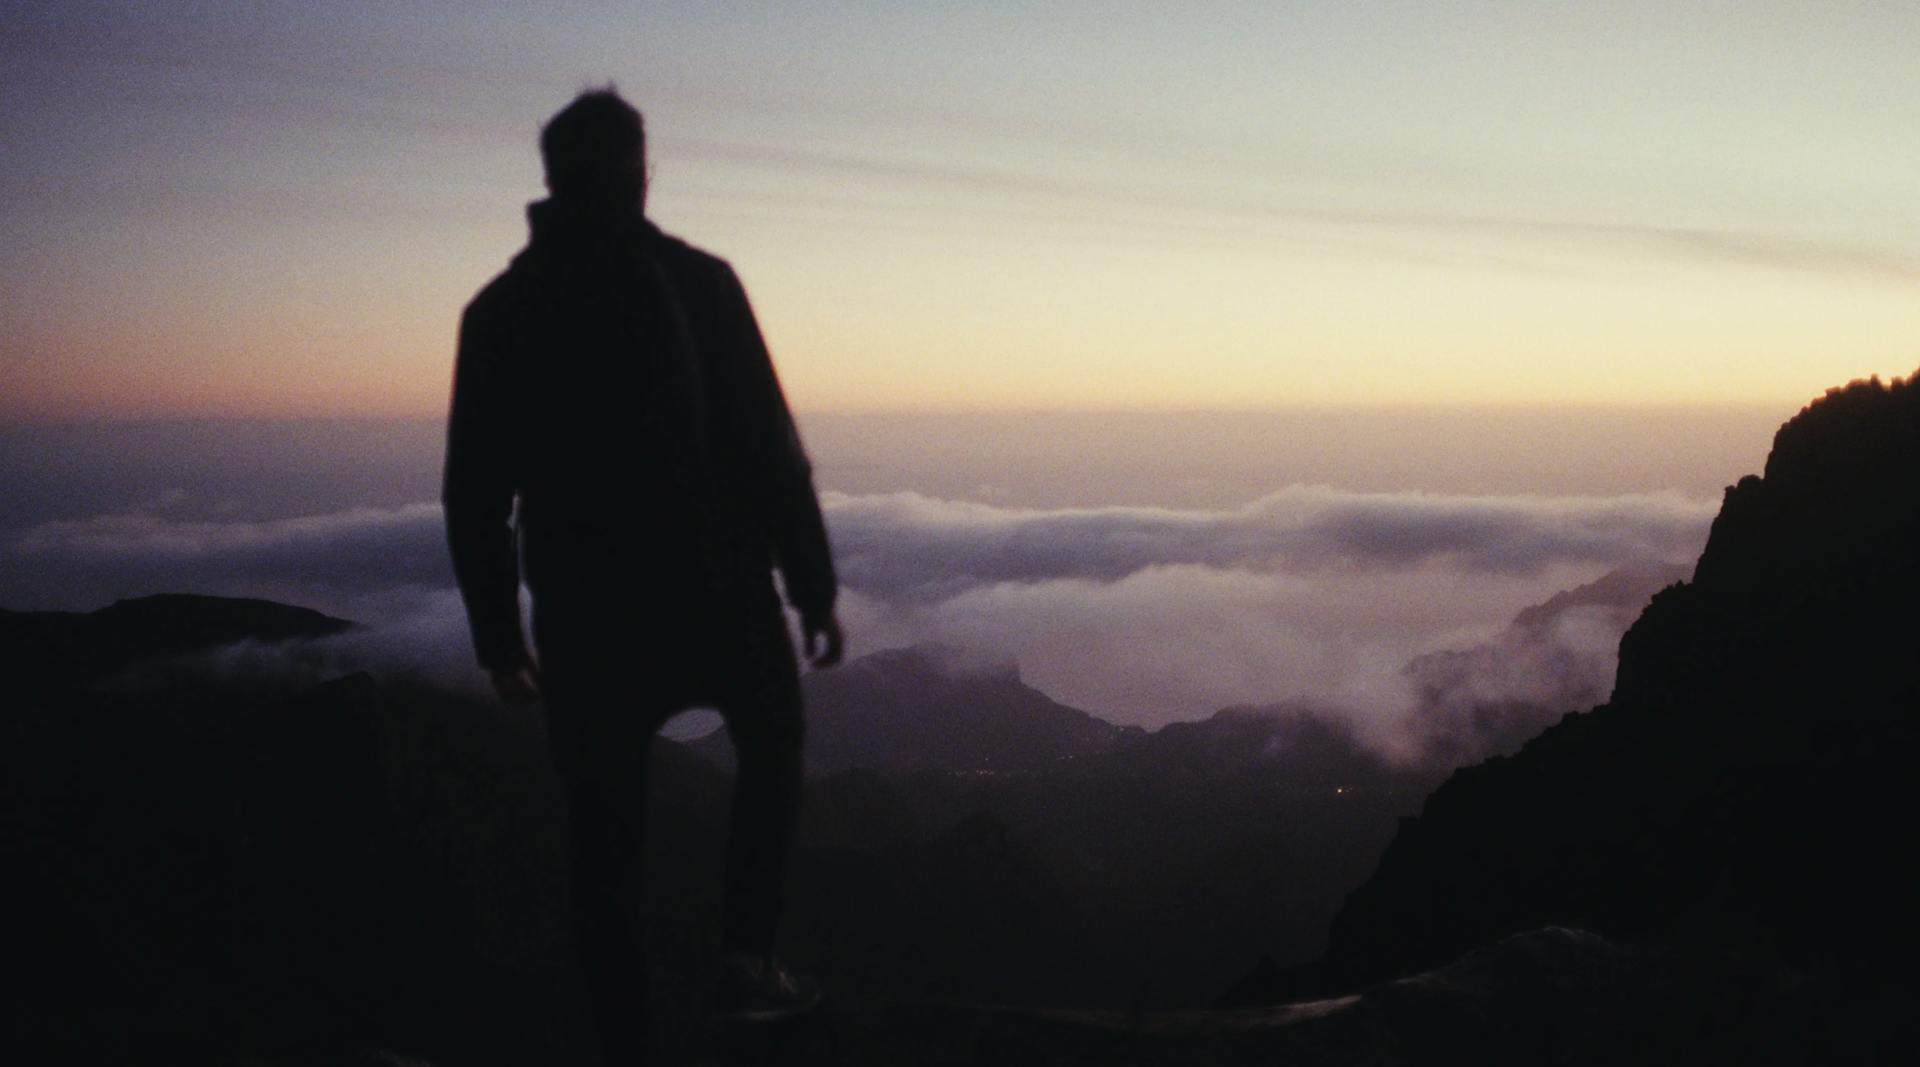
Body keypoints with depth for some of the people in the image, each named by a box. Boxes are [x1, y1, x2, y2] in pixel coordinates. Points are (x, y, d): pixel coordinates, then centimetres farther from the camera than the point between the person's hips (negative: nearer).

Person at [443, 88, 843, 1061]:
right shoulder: (699, 281, -6)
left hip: (585, 611, 2)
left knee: (604, 830, 12)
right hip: (718, 589, -2)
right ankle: (747, 957, 15)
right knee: (770, 747, 25)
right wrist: (814, 586, -2)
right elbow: (770, 449, -9)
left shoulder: (500, 311, 2)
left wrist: (496, 634, 10)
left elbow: (475, 495, 3)